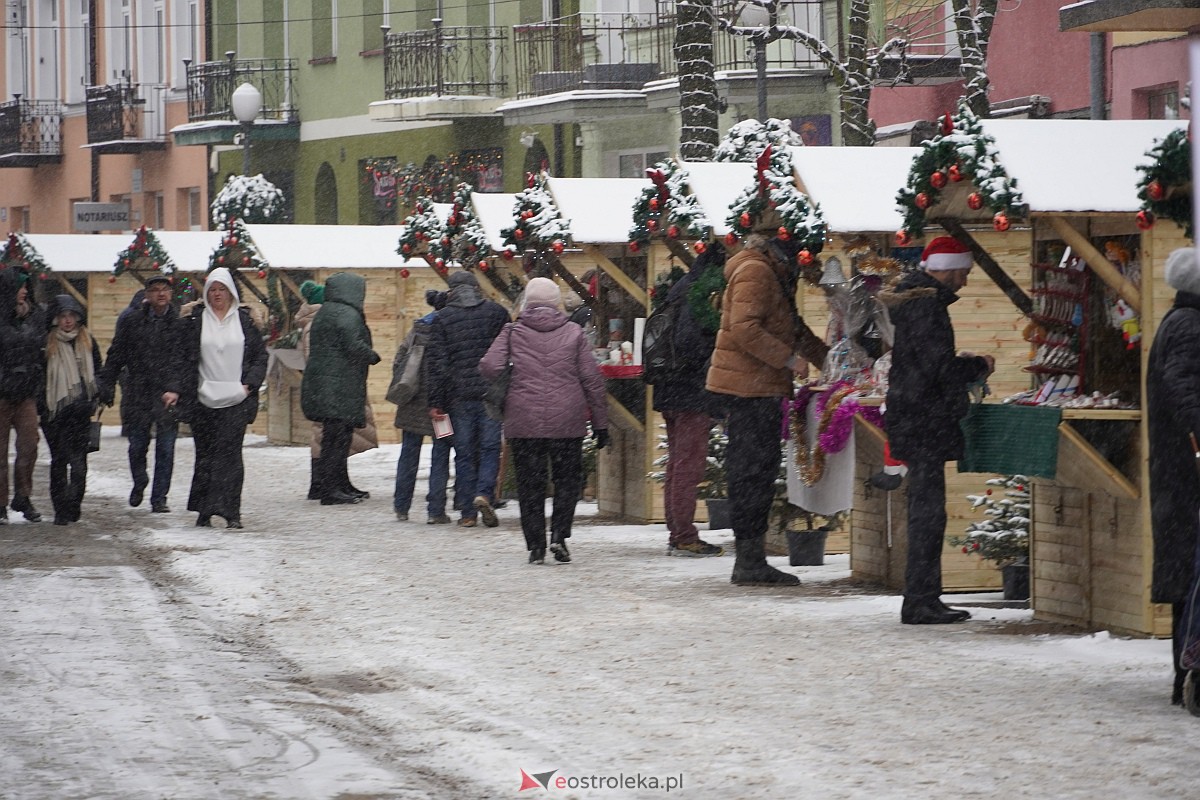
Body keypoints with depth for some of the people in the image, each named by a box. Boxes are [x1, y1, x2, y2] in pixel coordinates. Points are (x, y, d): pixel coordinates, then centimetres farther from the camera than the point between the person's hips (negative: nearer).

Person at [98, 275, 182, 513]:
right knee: (137, 444, 8)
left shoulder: (181, 321, -1)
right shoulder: (131, 319, 3)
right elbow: (116, 356, 8)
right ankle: (139, 483, 35)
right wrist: (106, 387, 4)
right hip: (138, 393, 1)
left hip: (168, 394, -1)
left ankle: (159, 498, 9)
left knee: (166, 448, -1)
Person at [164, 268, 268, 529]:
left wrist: (249, 384, -4)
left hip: (235, 400, -1)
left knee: (229, 451, -10)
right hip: (203, 398, 1)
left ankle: (230, 510, -13)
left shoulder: (244, 321, 8)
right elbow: (182, 358, 5)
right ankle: (205, 511, 8)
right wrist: (174, 388, -7)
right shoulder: (195, 321, 7)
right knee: (205, 454, 2)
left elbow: (261, 356, 10)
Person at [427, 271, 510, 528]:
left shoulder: (442, 318, 1)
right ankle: (484, 494, -17)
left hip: (459, 397, 0)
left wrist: (435, 401, -1)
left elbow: (436, 362, -3)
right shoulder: (496, 312, 4)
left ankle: (467, 511, 6)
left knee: (464, 453, 6)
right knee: (490, 447, 5)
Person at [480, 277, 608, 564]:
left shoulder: (513, 332, 3)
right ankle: (559, 533, -4)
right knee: (568, 478, 13)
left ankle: (536, 546, 5)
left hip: (524, 421, 0)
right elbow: (592, 379, 3)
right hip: (567, 421, 0)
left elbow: (489, 367, -9)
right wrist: (600, 423, 8)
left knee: (529, 483, 7)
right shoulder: (573, 333, 4)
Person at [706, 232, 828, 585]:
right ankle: (749, 562, -6)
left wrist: (829, 358, 21)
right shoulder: (755, 272, -13)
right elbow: (744, 329, -24)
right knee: (752, 472, -8)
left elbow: (792, 328, 29)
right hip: (749, 386, -11)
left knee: (759, 470, 11)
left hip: (761, 387, 11)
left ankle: (751, 560, 15)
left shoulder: (775, 275, 20)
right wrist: (790, 358, -20)